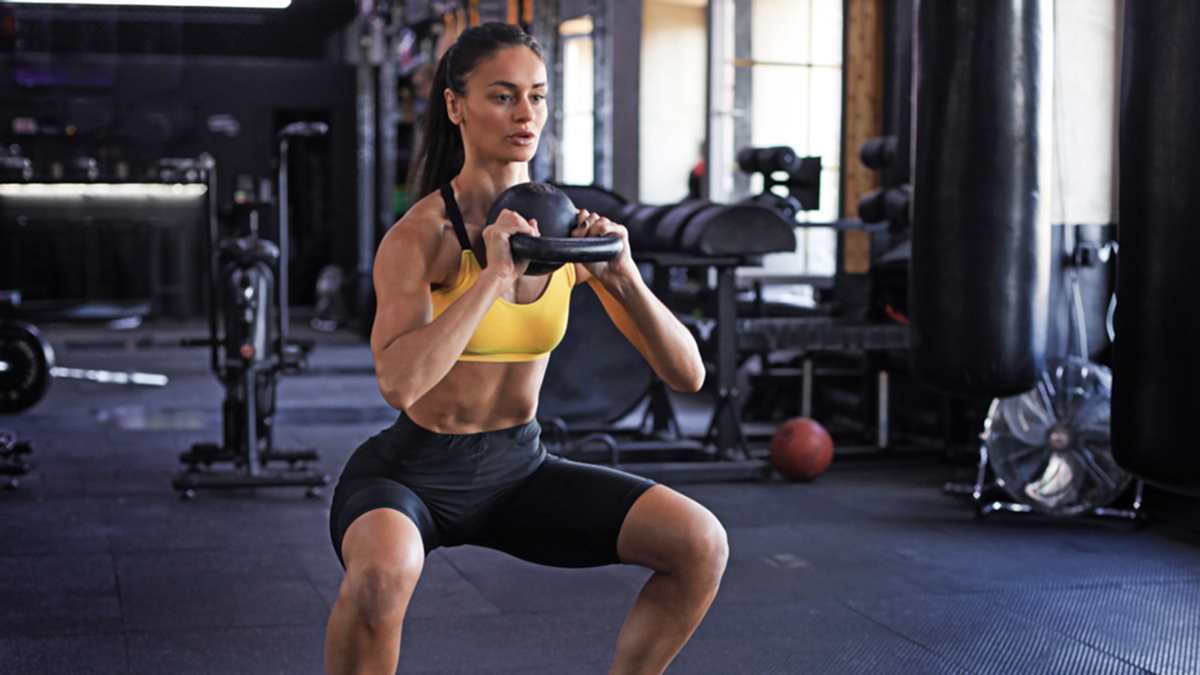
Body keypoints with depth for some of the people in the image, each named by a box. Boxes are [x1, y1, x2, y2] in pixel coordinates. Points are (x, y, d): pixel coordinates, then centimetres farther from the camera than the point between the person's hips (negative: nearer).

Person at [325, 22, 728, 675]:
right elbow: (399, 383, -35)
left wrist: (623, 276, -22)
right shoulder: (419, 234, -18)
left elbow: (687, 373, -6)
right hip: (409, 473, -5)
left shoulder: (571, 229, -4)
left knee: (701, 543, -11)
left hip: (519, 470, 5)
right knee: (384, 570, -40)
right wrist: (494, 276, -35)